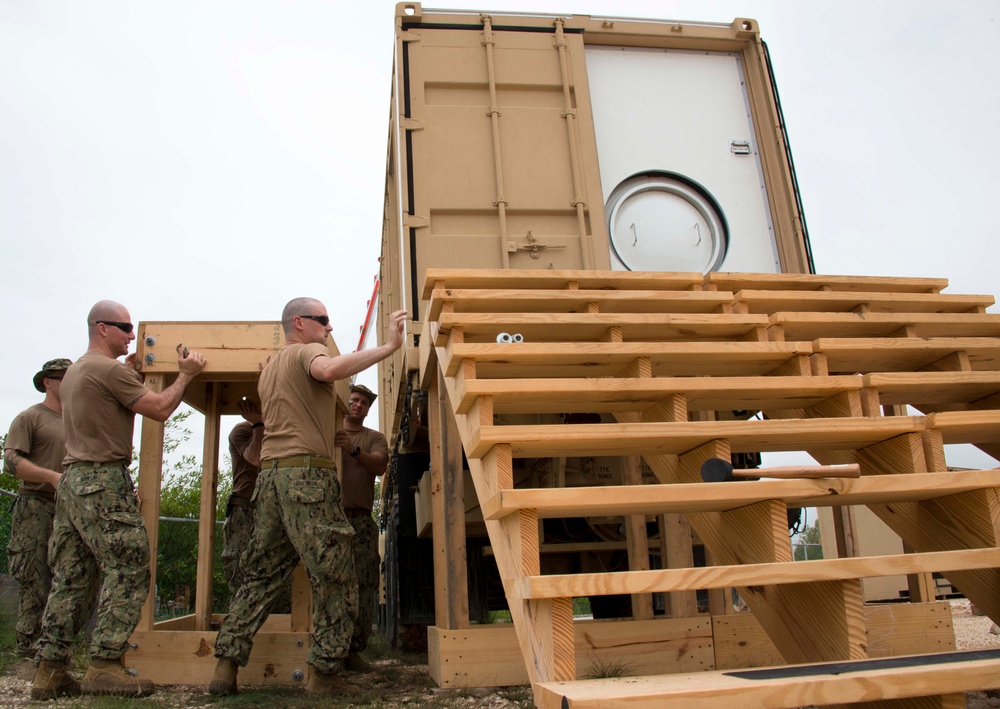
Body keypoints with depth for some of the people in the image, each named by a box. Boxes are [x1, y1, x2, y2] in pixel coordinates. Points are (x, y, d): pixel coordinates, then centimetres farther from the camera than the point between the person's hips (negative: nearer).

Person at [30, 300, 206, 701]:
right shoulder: (110, 369, -10)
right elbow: (160, 409, -9)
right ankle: (105, 664, -8)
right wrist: (185, 374, 4)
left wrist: (129, 373, 25)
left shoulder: (74, 371, 19)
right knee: (128, 570, -7)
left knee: (69, 577, 9)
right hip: (104, 480, -10)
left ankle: (49, 670, 10)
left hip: (72, 480, 10)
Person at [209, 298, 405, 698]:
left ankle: (226, 668, 14)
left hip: (271, 472, 9)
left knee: (261, 576, 13)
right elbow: (329, 370, -27)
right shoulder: (308, 352, -2)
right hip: (307, 473, -9)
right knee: (335, 579, -2)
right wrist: (388, 347, -25)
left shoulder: (270, 368, 25)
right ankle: (323, 674, 1)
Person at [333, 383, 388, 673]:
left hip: (361, 520, 1)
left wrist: (353, 450, -20)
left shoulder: (375, 438, 16)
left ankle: (354, 650, 0)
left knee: (364, 586, -5)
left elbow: (380, 467, -3)